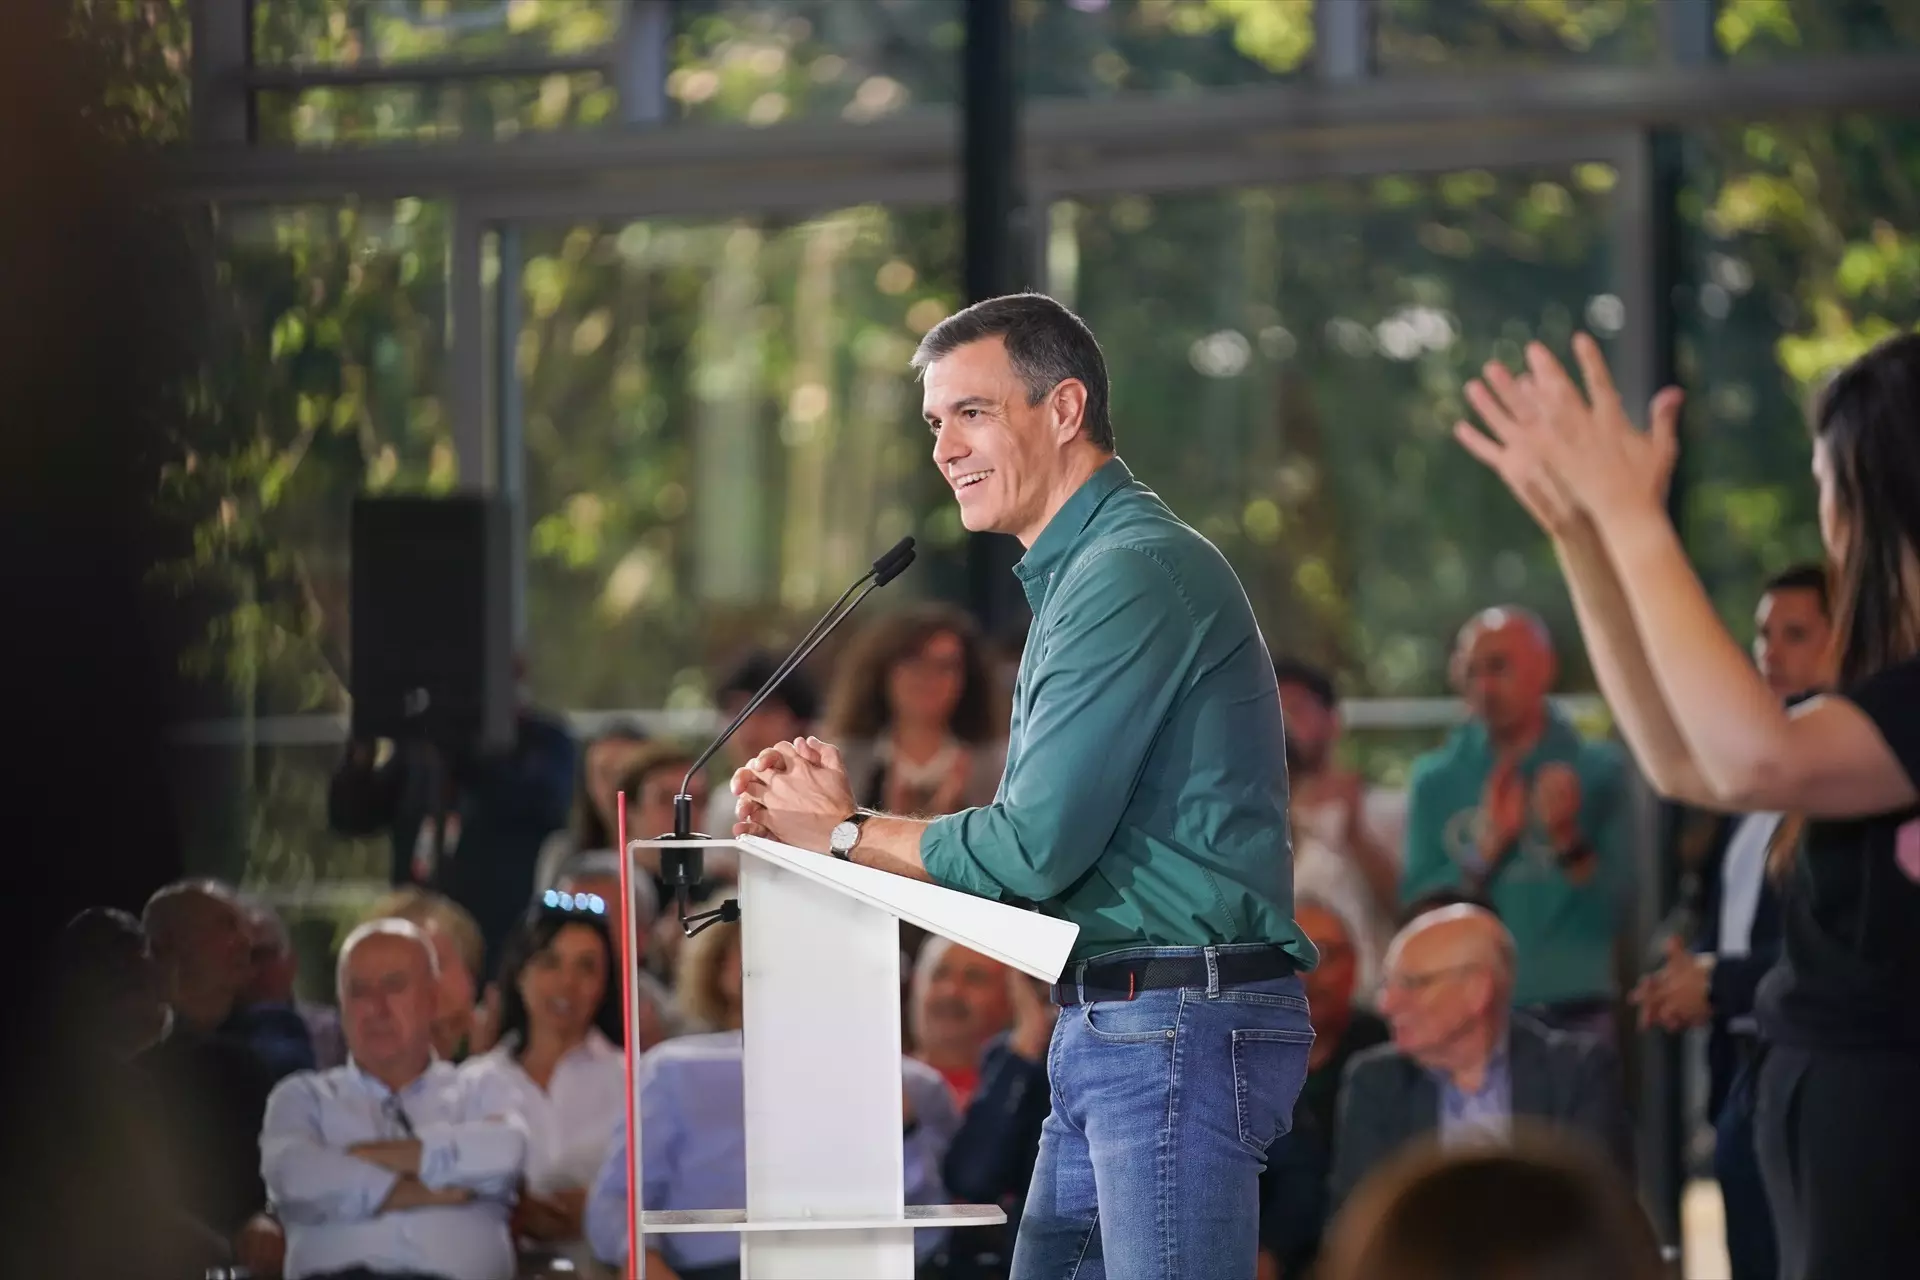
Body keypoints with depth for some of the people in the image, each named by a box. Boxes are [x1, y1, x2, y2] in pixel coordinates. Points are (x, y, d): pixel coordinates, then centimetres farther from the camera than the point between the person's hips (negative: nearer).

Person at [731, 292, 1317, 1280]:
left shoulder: (1136, 572, -13)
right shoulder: (1076, 575, 21)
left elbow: (1037, 848, -17)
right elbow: (1053, 848, 17)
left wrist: (844, 835, -3)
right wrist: (843, 813, 6)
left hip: (1179, 1026, -11)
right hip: (1106, 1030, 11)